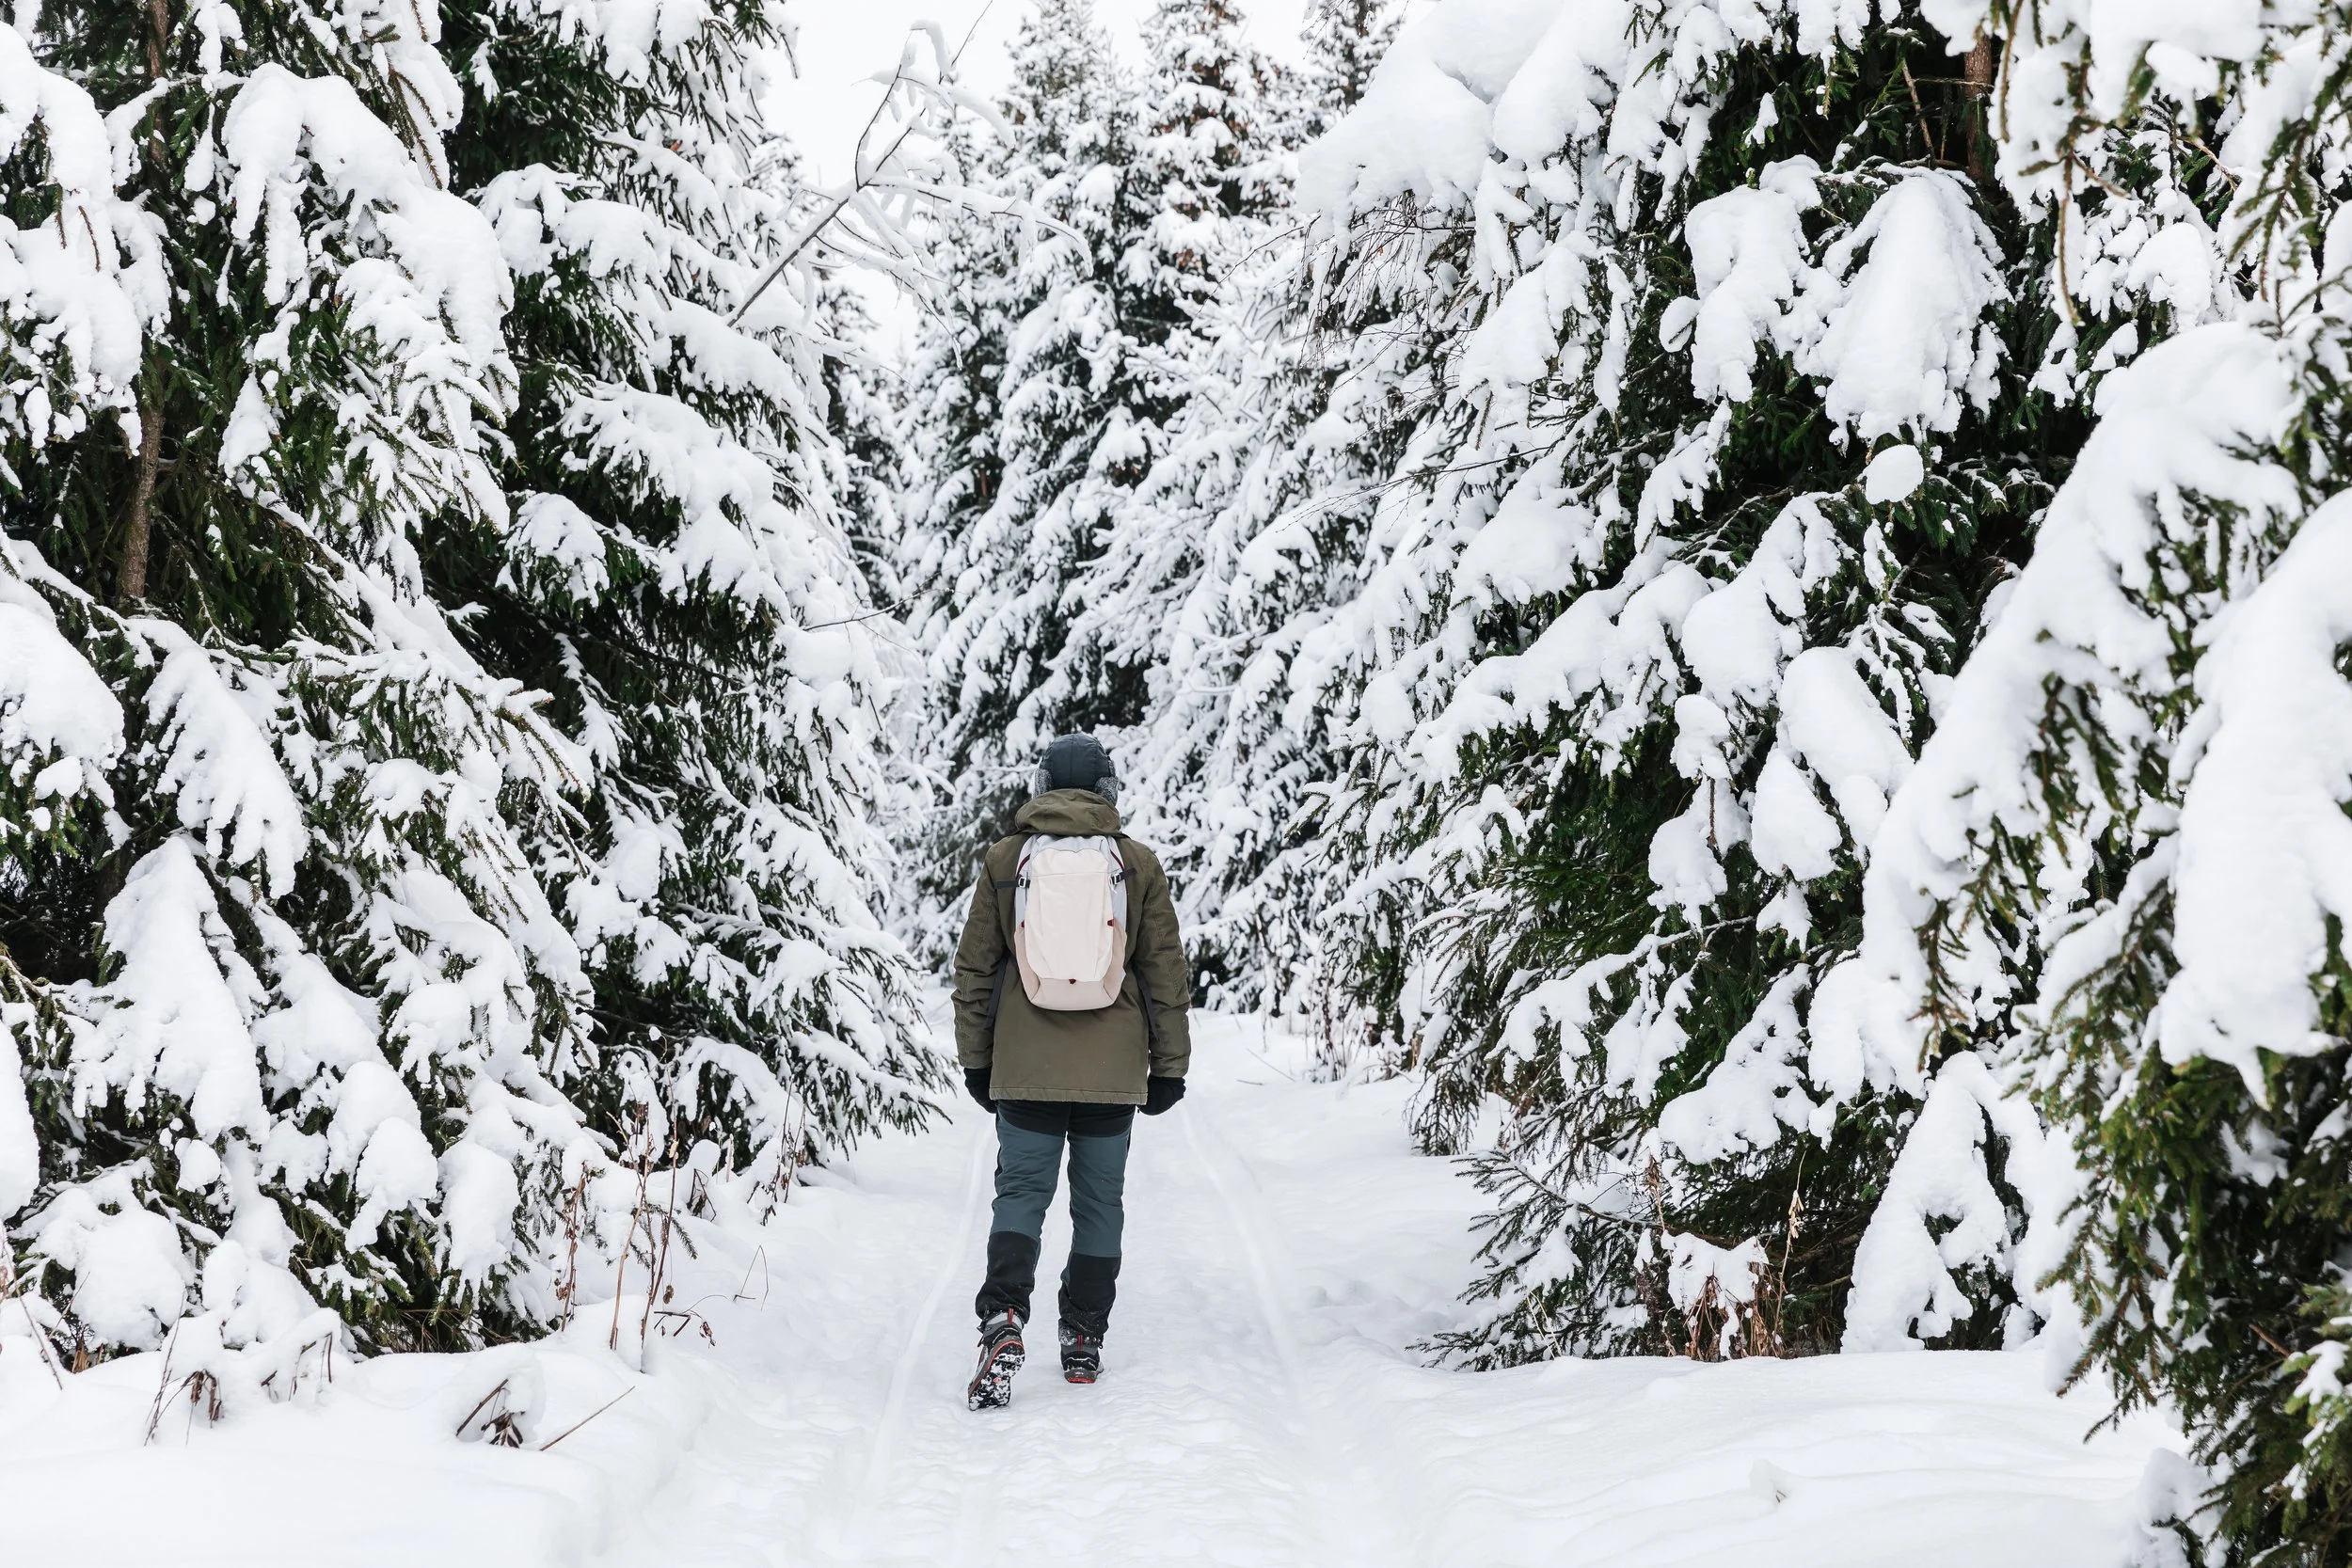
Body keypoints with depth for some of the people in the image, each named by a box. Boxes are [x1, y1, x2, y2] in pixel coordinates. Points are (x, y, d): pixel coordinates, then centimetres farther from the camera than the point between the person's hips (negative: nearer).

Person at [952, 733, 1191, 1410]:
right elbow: (1166, 974, 3)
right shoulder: (1139, 865, 1)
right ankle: (1084, 1341, 16)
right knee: (1099, 1201, 11)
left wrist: (975, 1060, 14)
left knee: (1021, 1191, 4)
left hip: (1024, 1072, 0)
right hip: (1111, 1073, 0)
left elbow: (975, 970, 5)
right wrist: (1169, 1067, 10)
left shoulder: (1004, 860, 1)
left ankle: (1003, 1321, -17)